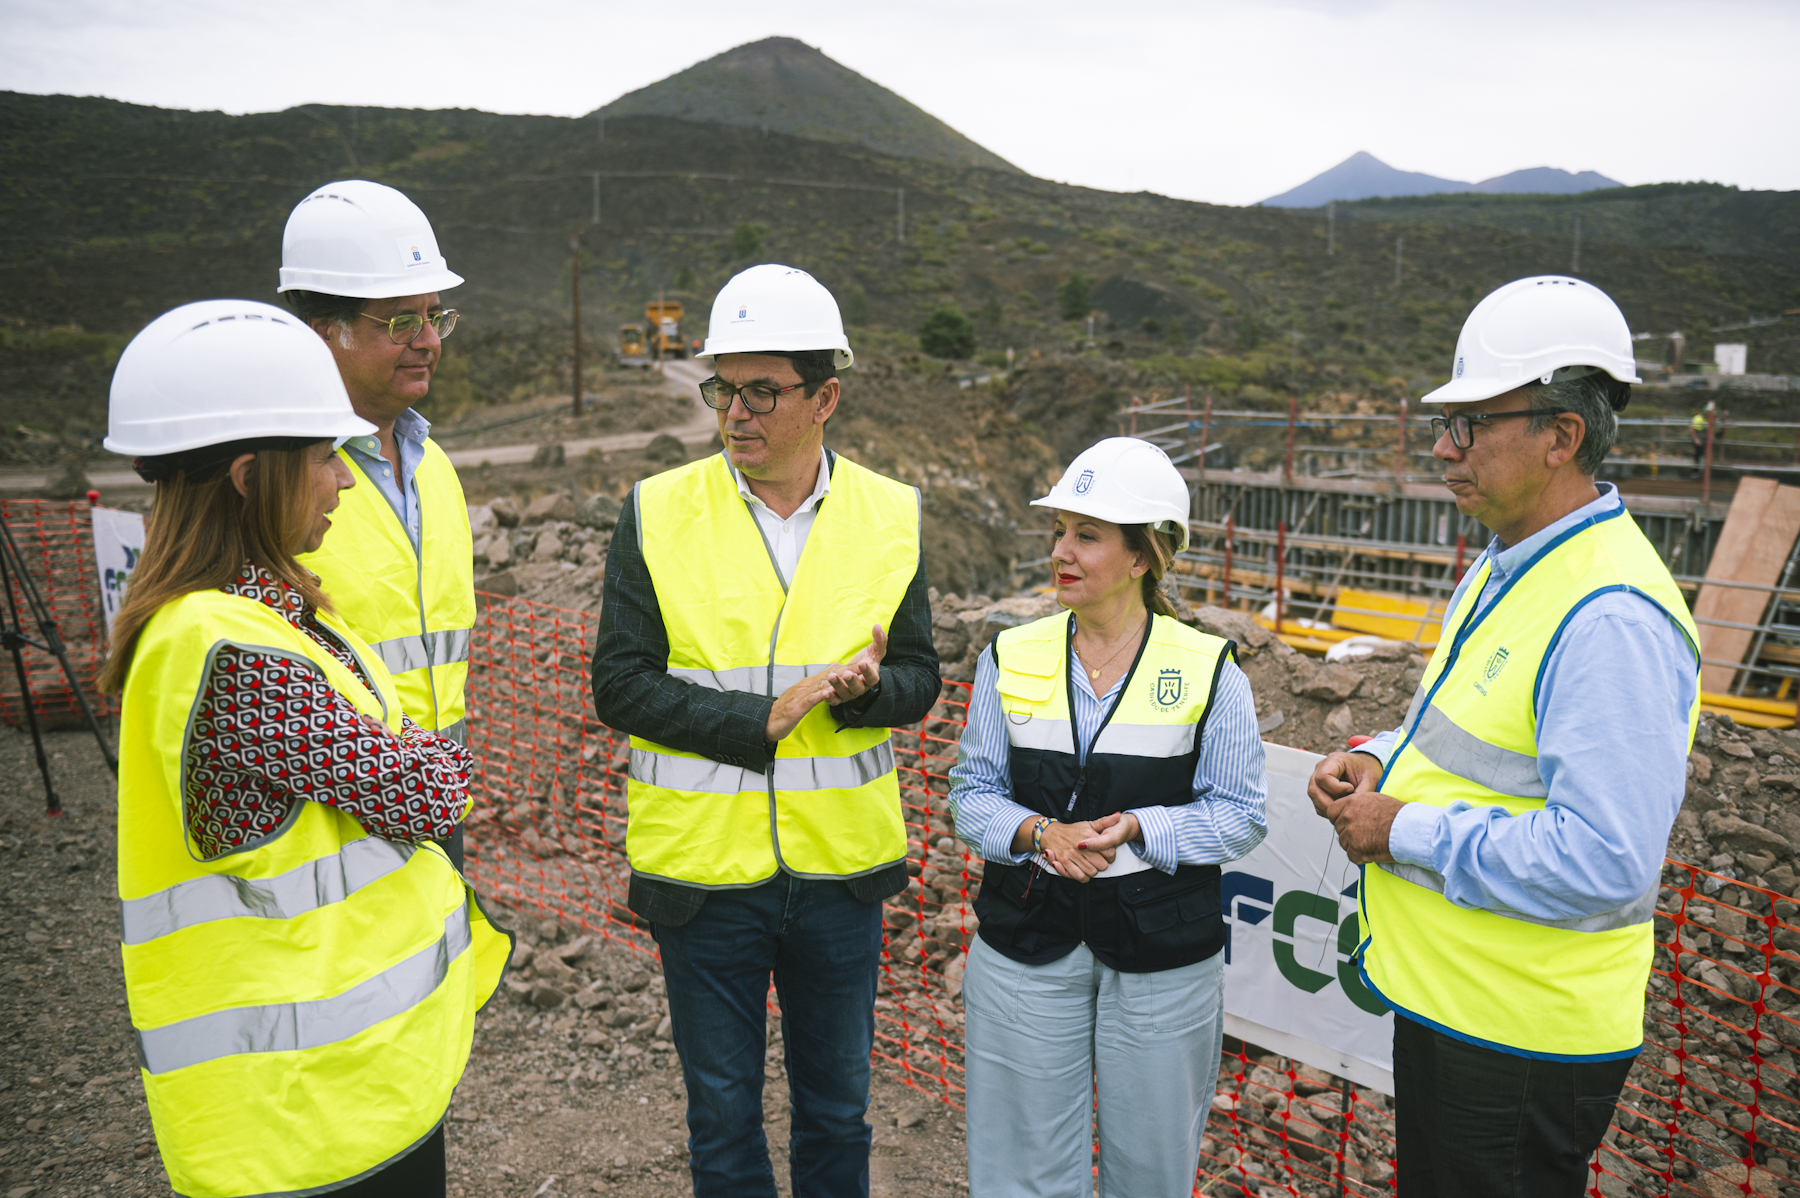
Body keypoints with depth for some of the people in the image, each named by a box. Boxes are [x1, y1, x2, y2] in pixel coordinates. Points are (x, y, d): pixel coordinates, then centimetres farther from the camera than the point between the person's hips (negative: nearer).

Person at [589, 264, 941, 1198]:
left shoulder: (891, 514, -2)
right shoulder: (657, 511, -6)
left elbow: (919, 680, 1)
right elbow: (619, 683, -9)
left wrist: (866, 687, -21)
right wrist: (757, 720, -20)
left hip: (841, 865, 2)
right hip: (702, 865, -1)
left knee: (837, 1106, 20)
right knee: (721, 1112, 17)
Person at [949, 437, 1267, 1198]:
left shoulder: (1209, 670, -7)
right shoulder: (1011, 658, -1)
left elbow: (1242, 814, -5)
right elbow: (974, 792, 2)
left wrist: (1136, 828, -20)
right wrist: (1039, 833, -17)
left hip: (1163, 958, -1)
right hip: (1025, 947, 2)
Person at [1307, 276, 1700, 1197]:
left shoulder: (1611, 615, -26)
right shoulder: (1503, 568, 7)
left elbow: (1602, 860, -31)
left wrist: (1403, 832, -23)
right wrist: (1381, 761, 1)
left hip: (1521, 1038, -9)